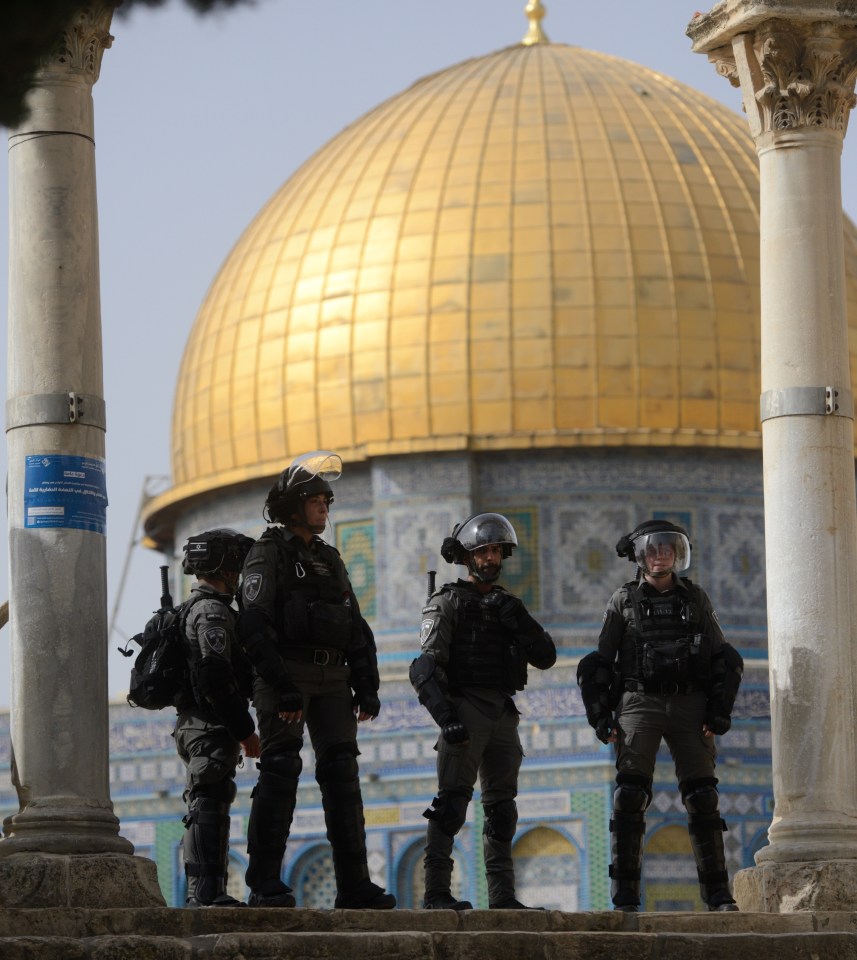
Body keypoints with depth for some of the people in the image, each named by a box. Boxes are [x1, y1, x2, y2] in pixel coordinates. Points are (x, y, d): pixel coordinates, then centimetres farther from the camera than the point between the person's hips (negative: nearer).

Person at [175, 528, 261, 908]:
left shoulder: (191, 609, 21)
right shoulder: (212, 612, -12)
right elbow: (216, 678, -22)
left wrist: (235, 733, 23)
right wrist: (245, 731, -18)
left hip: (195, 725, 11)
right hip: (212, 728, -11)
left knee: (205, 809, 12)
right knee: (209, 807, -12)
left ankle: (203, 894, 14)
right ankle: (206, 892, -16)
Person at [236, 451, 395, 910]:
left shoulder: (329, 559, 22)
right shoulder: (269, 554, -1)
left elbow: (355, 627, 22)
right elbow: (255, 626, -12)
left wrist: (366, 685, 11)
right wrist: (281, 686, -20)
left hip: (331, 677, 7)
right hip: (287, 673, -7)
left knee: (342, 773, 2)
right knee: (280, 772, -10)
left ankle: (354, 886, 1)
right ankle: (265, 884, -9)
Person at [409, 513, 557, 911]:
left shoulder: (505, 605, 19)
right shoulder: (447, 603, -1)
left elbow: (545, 657, 9)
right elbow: (427, 666, -11)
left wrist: (518, 620, -6)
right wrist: (446, 716, -23)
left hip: (502, 714, 7)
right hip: (465, 710, -7)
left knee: (501, 807, 6)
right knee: (452, 800, -13)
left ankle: (502, 896, 9)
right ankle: (437, 892, -16)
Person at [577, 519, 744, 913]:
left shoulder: (695, 599, 10)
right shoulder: (624, 600, 8)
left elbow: (723, 660, 9)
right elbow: (599, 665, 8)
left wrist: (719, 714, -2)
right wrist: (601, 719, -2)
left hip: (689, 707, 1)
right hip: (639, 704, -1)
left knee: (702, 798, -5)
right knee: (630, 796, -14)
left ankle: (718, 895, -2)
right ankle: (625, 895, -15)